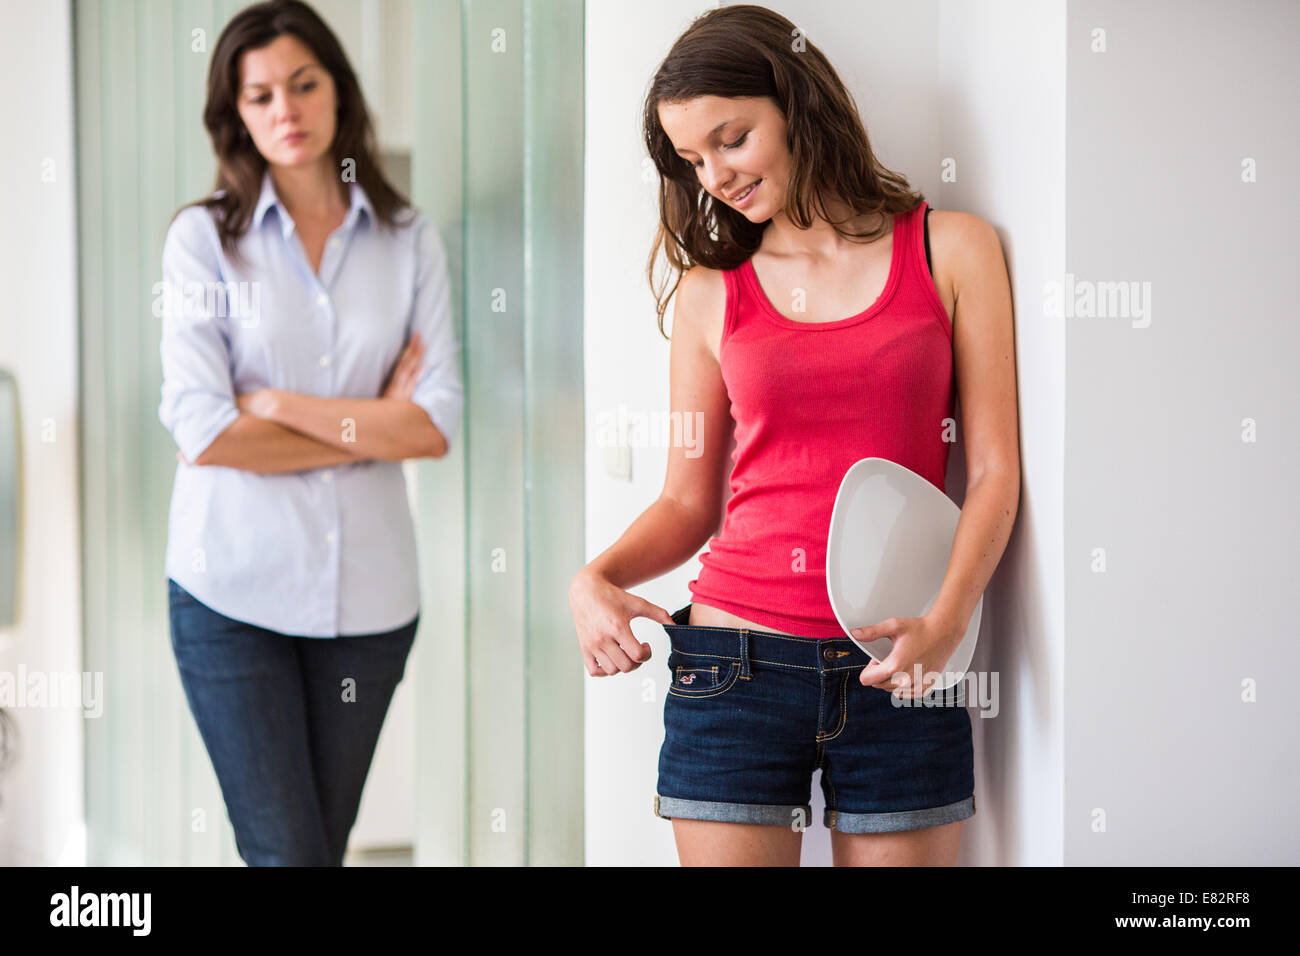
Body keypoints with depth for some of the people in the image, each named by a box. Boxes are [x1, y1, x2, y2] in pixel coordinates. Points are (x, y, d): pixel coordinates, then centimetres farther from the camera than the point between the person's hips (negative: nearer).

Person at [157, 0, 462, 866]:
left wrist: (284, 405, -10)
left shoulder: (409, 240, 4)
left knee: (327, 841, 12)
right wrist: (373, 426, -6)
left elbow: (438, 424, -5)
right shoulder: (203, 236, -2)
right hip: (233, 590, -2)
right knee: (285, 851, 1)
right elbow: (202, 430, -12)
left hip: (369, 590, 2)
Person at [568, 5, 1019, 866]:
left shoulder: (953, 249, 4)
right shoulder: (711, 291, 9)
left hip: (897, 666, -1)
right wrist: (595, 579, -8)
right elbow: (688, 500, 12)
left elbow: (995, 468, 0)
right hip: (735, 658, 1)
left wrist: (945, 623, -16)